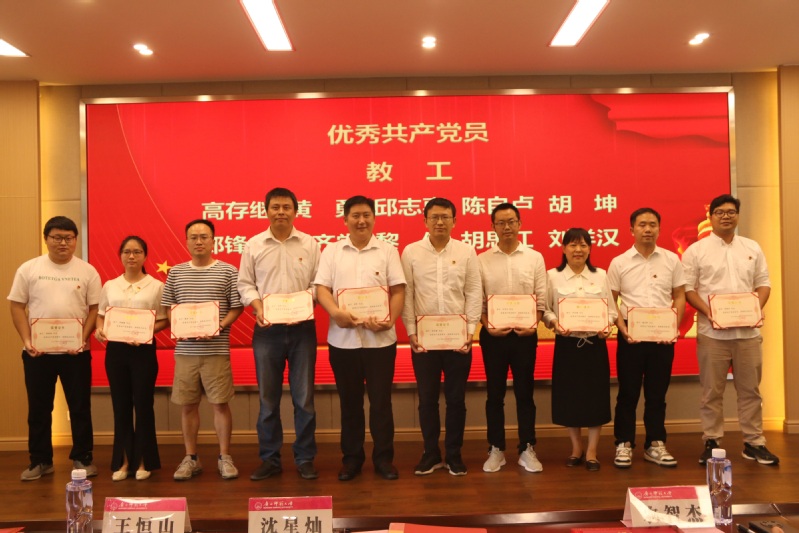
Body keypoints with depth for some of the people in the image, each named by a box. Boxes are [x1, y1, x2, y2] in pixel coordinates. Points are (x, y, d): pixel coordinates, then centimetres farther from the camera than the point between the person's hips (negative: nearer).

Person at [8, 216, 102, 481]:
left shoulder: (87, 271, 1)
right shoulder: (28, 269, 2)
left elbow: (95, 309, 1)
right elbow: (17, 307, 2)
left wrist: (83, 339, -12)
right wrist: (27, 341, -8)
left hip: (76, 351, -1)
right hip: (37, 351, 1)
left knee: (80, 407, 6)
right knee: (39, 408, 10)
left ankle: (82, 458, 19)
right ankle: (40, 461, 23)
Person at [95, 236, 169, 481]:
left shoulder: (156, 286, 1)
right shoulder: (110, 285, 9)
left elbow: (164, 320, 0)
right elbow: (100, 315, 13)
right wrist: (99, 329, -8)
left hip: (144, 349, -3)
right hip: (115, 349, 3)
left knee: (143, 404, 2)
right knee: (121, 405, 8)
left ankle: (143, 461, 14)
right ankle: (123, 460, 18)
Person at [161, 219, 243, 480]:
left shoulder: (228, 271, 0)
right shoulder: (176, 272, 9)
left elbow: (236, 307, -1)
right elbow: (168, 307, 11)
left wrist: (219, 327, -15)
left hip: (216, 349, -3)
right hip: (185, 350, 3)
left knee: (220, 403, 3)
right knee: (188, 405, 9)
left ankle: (224, 457, 16)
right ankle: (191, 458, 23)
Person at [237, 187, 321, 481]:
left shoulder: (310, 243, 3)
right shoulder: (253, 245, 5)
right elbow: (245, 284, 6)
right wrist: (257, 307, -10)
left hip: (302, 328, 0)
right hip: (267, 329, 1)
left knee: (304, 397, 5)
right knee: (268, 398, 8)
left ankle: (305, 459, 17)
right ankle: (269, 459, 20)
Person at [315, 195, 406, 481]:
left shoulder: (388, 251, 5)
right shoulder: (332, 251, 8)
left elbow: (398, 290, 0)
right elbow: (321, 288, 0)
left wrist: (390, 320, -15)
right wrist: (336, 312, -19)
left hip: (380, 338, -1)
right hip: (343, 338, 1)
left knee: (381, 400, 5)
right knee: (349, 401, 11)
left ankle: (383, 457, 17)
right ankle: (352, 457, 23)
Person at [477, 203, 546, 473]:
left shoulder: (535, 257, 4)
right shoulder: (482, 260, 2)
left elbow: (541, 298, 2)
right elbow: (476, 299, 0)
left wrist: (533, 324, -12)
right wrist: (487, 326, -13)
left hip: (525, 334, 0)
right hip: (493, 334, 0)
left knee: (524, 392, 7)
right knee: (495, 393, 7)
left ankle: (527, 450, 17)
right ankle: (496, 450, 18)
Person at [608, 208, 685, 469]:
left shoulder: (671, 260, 5)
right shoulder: (619, 263, 0)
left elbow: (679, 296, 8)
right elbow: (611, 301, 2)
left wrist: (675, 326, -6)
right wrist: (622, 328, -11)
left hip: (663, 336, 2)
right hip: (631, 335, -1)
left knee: (657, 393, 10)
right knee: (628, 393, 4)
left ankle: (655, 445, 21)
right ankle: (624, 444, 15)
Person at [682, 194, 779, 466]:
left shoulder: (752, 248, 10)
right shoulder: (696, 250, -1)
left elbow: (763, 283, 11)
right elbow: (687, 288, -3)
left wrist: (757, 308, -7)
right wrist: (707, 311, -17)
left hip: (748, 330, 3)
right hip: (712, 332, -3)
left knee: (750, 389, 10)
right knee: (712, 390, 4)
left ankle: (753, 443, 21)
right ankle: (711, 442, 14)